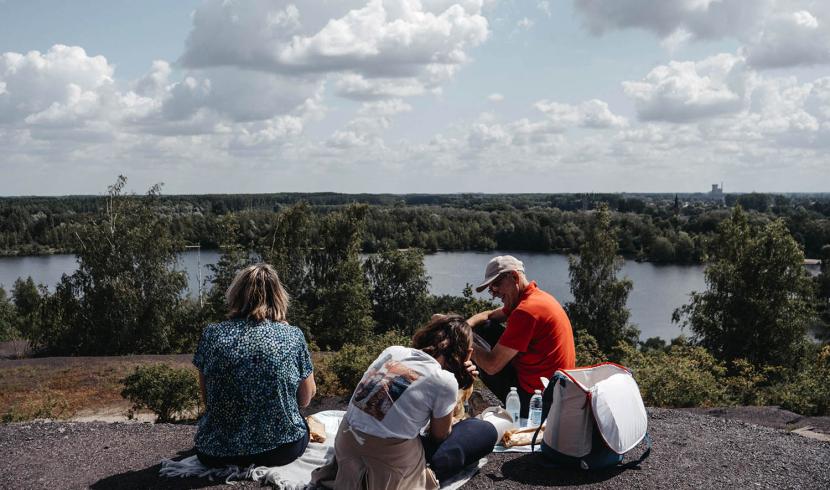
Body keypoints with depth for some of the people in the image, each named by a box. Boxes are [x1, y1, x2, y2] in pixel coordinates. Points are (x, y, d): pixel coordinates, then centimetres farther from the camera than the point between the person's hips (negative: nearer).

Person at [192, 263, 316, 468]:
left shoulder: (212, 334, -7)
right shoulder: (293, 336, -9)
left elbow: (206, 398, 4)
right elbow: (306, 398, 1)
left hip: (217, 453, 0)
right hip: (282, 450, 0)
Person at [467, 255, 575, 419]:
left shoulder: (527, 310, -23)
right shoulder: (536, 296, 8)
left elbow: (492, 366, -22)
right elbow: (488, 315, 19)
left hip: (534, 397, -10)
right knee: (487, 328, 15)